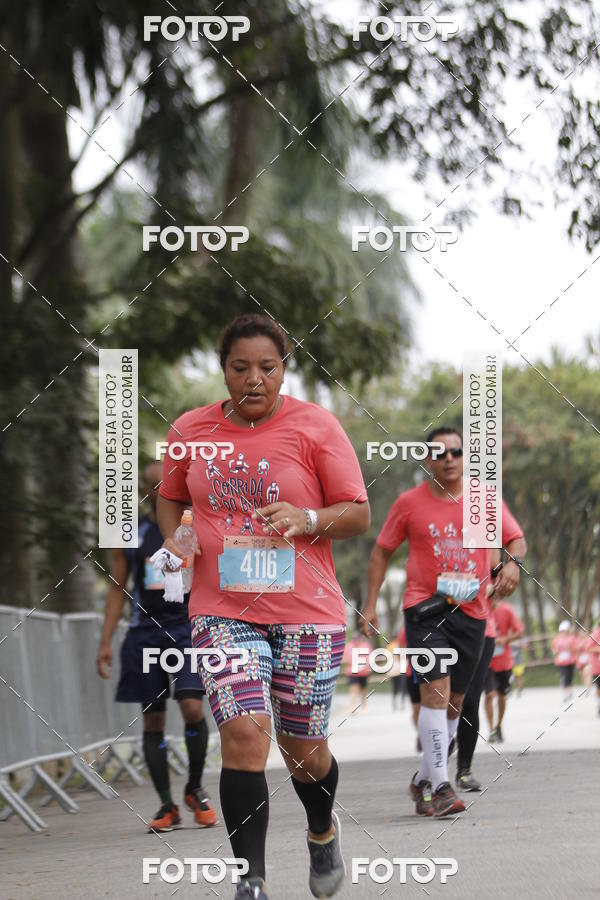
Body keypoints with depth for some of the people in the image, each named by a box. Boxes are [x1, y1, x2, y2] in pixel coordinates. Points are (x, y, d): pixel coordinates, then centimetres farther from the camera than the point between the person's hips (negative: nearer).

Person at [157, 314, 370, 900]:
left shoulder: (314, 426, -2)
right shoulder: (190, 431, 6)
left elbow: (359, 515, 1)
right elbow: (169, 498, 23)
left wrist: (307, 519, -18)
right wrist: (174, 538, 2)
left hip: (306, 609, -1)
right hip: (222, 608, 1)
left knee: (302, 748, 8)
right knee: (243, 734, -17)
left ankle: (323, 830, 43)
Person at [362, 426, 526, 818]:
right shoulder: (410, 503, 1)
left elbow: (516, 538, 8)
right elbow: (382, 551, 9)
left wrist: (514, 561, -16)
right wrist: (371, 604, 3)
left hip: (471, 611, 3)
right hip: (425, 608, -3)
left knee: (454, 701, 10)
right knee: (436, 692, -17)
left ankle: (424, 780, 26)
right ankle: (441, 787, -20)